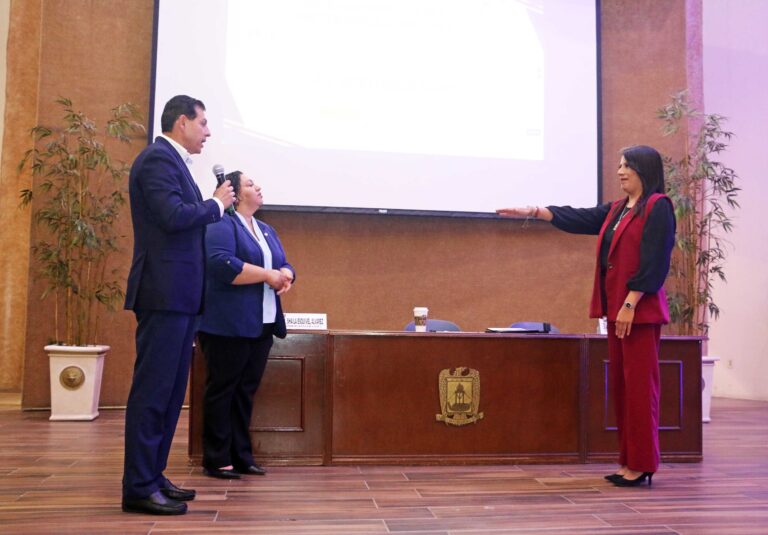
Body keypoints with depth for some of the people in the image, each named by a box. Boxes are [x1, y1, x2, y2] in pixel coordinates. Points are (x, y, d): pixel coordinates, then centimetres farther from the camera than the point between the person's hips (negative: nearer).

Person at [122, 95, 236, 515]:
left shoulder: (172, 161, 21)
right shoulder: (158, 159, -10)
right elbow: (173, 216, -22)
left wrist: (213, 204, 8)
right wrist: (217, 204, -9)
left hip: (179, 295, 11)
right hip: (165, 292, -11)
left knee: (170, 390, 13)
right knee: (153, 390, -7)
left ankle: (153, 476, 21)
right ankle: (139, 488, 0)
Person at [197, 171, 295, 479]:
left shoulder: (267, 231, 19)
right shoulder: (222, 225, -7)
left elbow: (284, 265, 16)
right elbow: (223, 265, -21)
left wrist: (284, 276, -8)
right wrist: (268, 275, -17)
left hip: (262, 325, 8)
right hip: (229, 324, -8)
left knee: (246, 391, 10)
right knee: (222, 390, -1)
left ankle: (241, 456, 17)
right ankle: (216, 460, 6)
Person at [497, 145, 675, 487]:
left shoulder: (658, 207, -7)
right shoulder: (616, 210, 17)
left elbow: (654, 262, -15)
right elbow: (577, 219, 14)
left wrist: (630, 304, -19)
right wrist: (534, 212, 4)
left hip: (639, 310, -8)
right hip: (616, 309, 9)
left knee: (639, 385, -5)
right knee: (621, 385, 10)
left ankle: (643, 465, 2)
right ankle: (629, 461, 17)